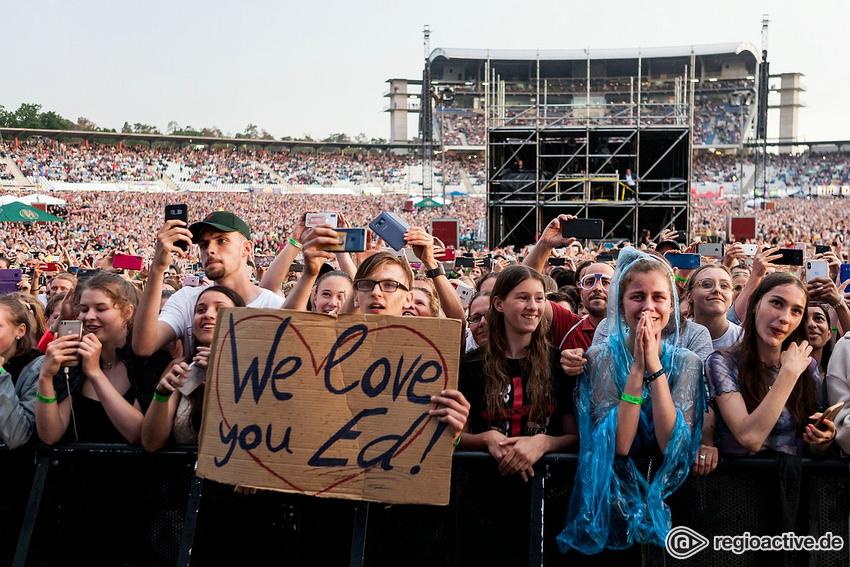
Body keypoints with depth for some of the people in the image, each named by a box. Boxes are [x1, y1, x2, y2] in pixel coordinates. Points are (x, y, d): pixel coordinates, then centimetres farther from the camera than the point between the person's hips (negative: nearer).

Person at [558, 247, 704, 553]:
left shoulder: (686, 362, 1)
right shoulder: (601, 357, -3)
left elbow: (672, 447, -13)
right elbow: (618, 446, -14)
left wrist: (654, 365, -17)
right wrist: (637, 368, -18)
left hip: (666, 488, 0)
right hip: (612, 490, 1)